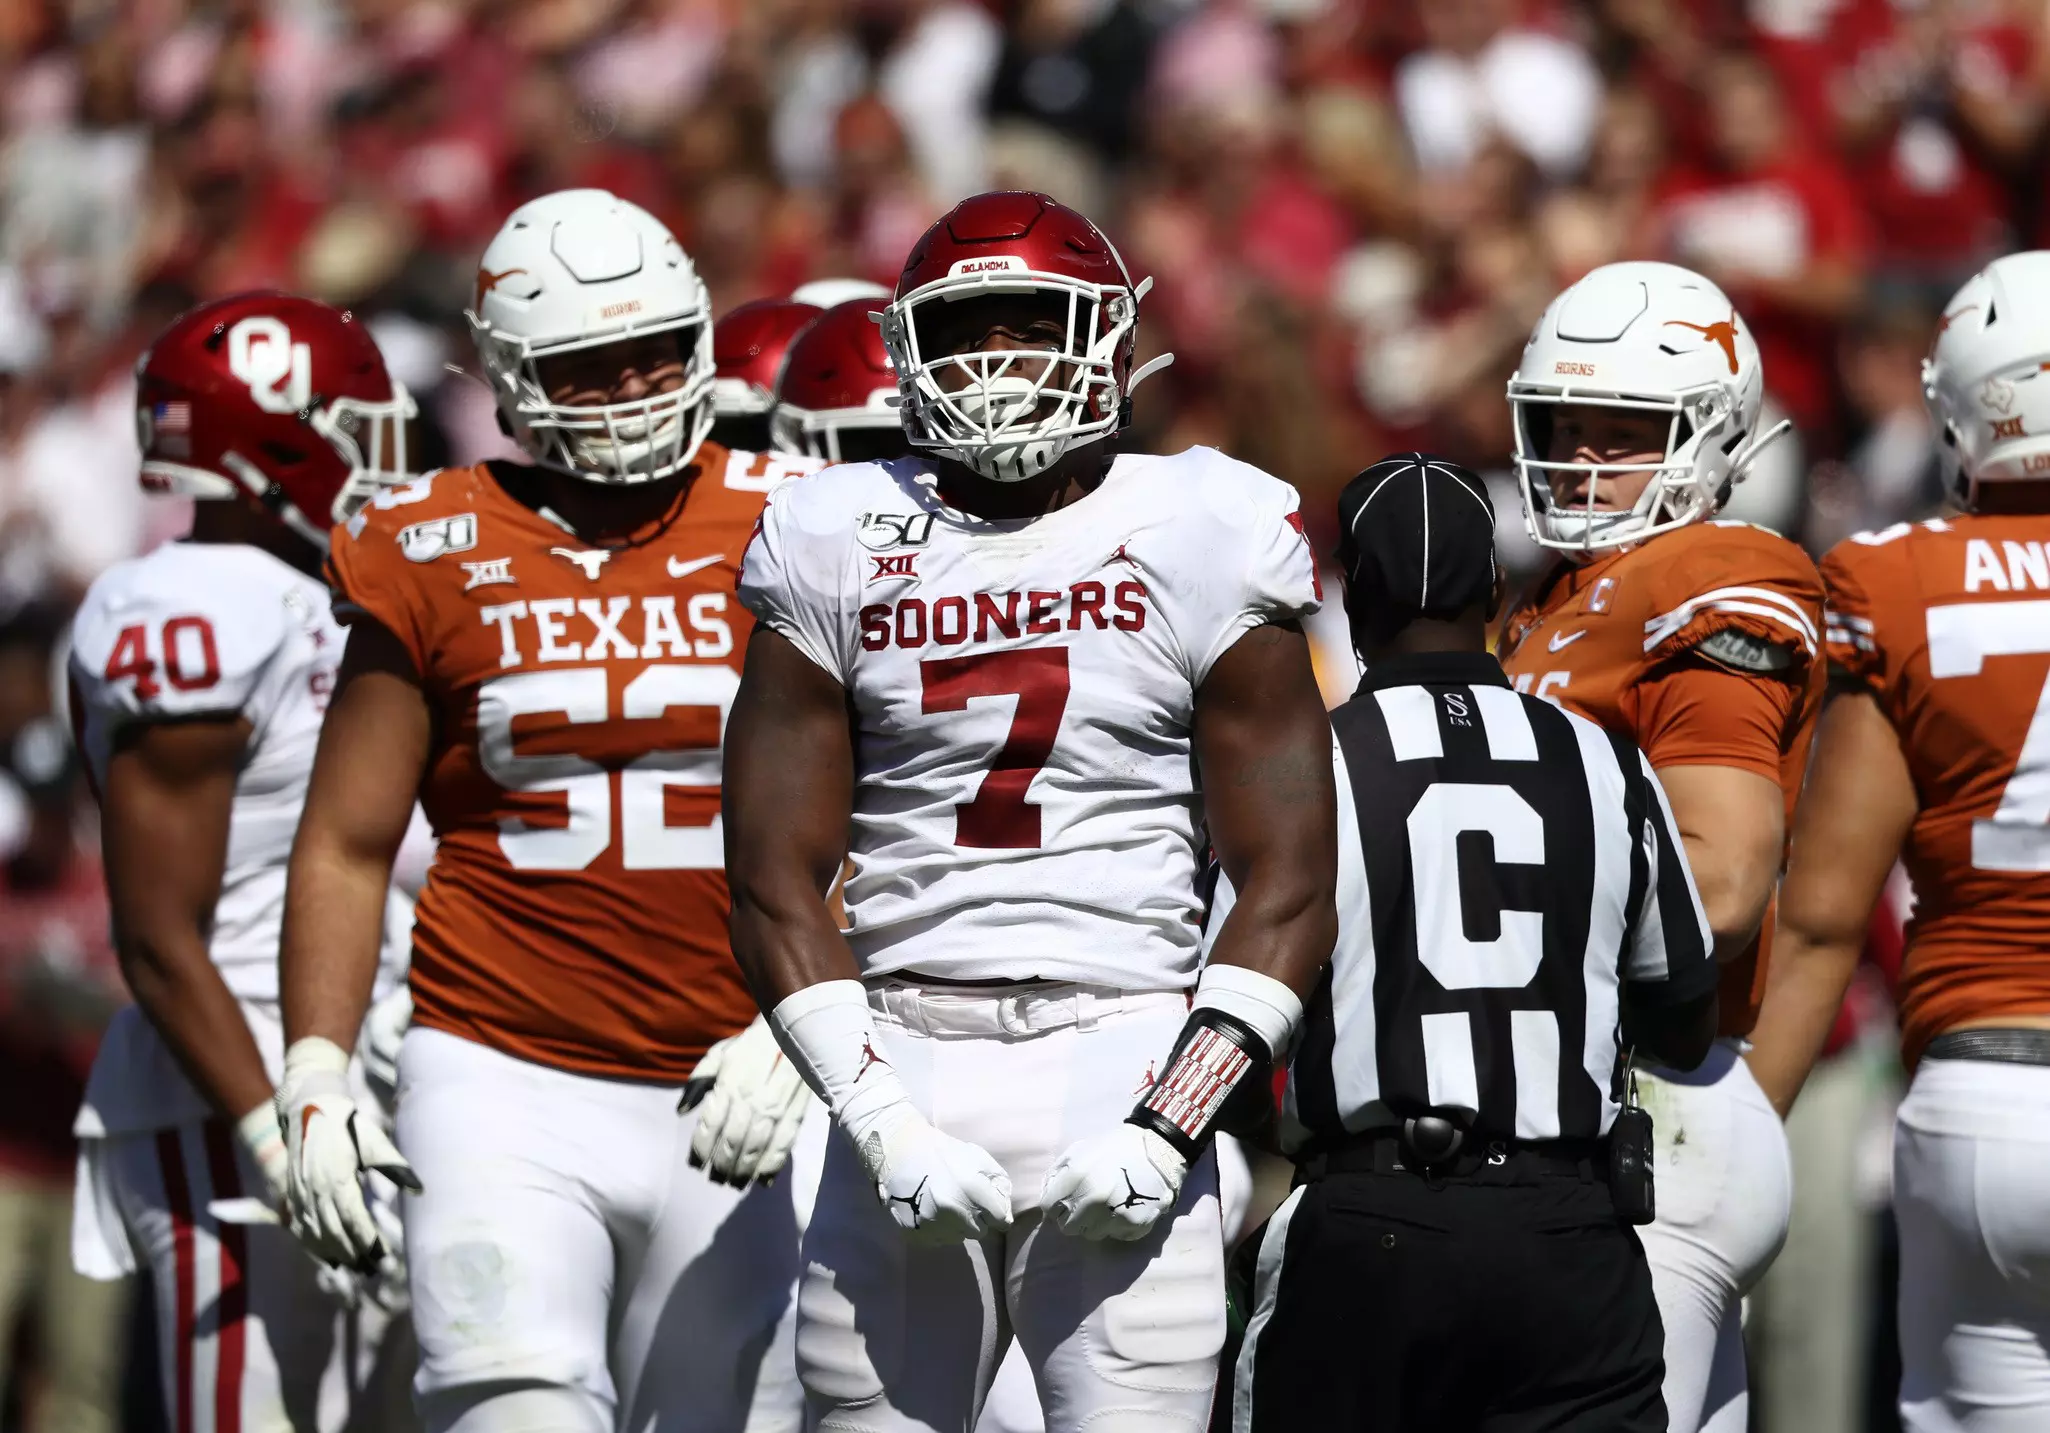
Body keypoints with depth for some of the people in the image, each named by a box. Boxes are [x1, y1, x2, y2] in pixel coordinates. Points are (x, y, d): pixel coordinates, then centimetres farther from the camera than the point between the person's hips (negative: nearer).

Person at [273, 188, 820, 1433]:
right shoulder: (437, 558, 3)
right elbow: (347, 846, 8)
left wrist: (793, 1030, -9)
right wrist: (316, 1082, -1)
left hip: (728, 1094, 1)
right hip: (506, 1086, -1)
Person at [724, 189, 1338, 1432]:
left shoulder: (1198, 544, 3)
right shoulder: (843, 550, 8)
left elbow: (1287, 891, 2)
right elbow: (777, 885, 5)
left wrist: (1167, 1132, -10)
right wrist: (883, 1129, -7)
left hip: (1120, 1061, -2)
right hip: (903, 1062, 2)